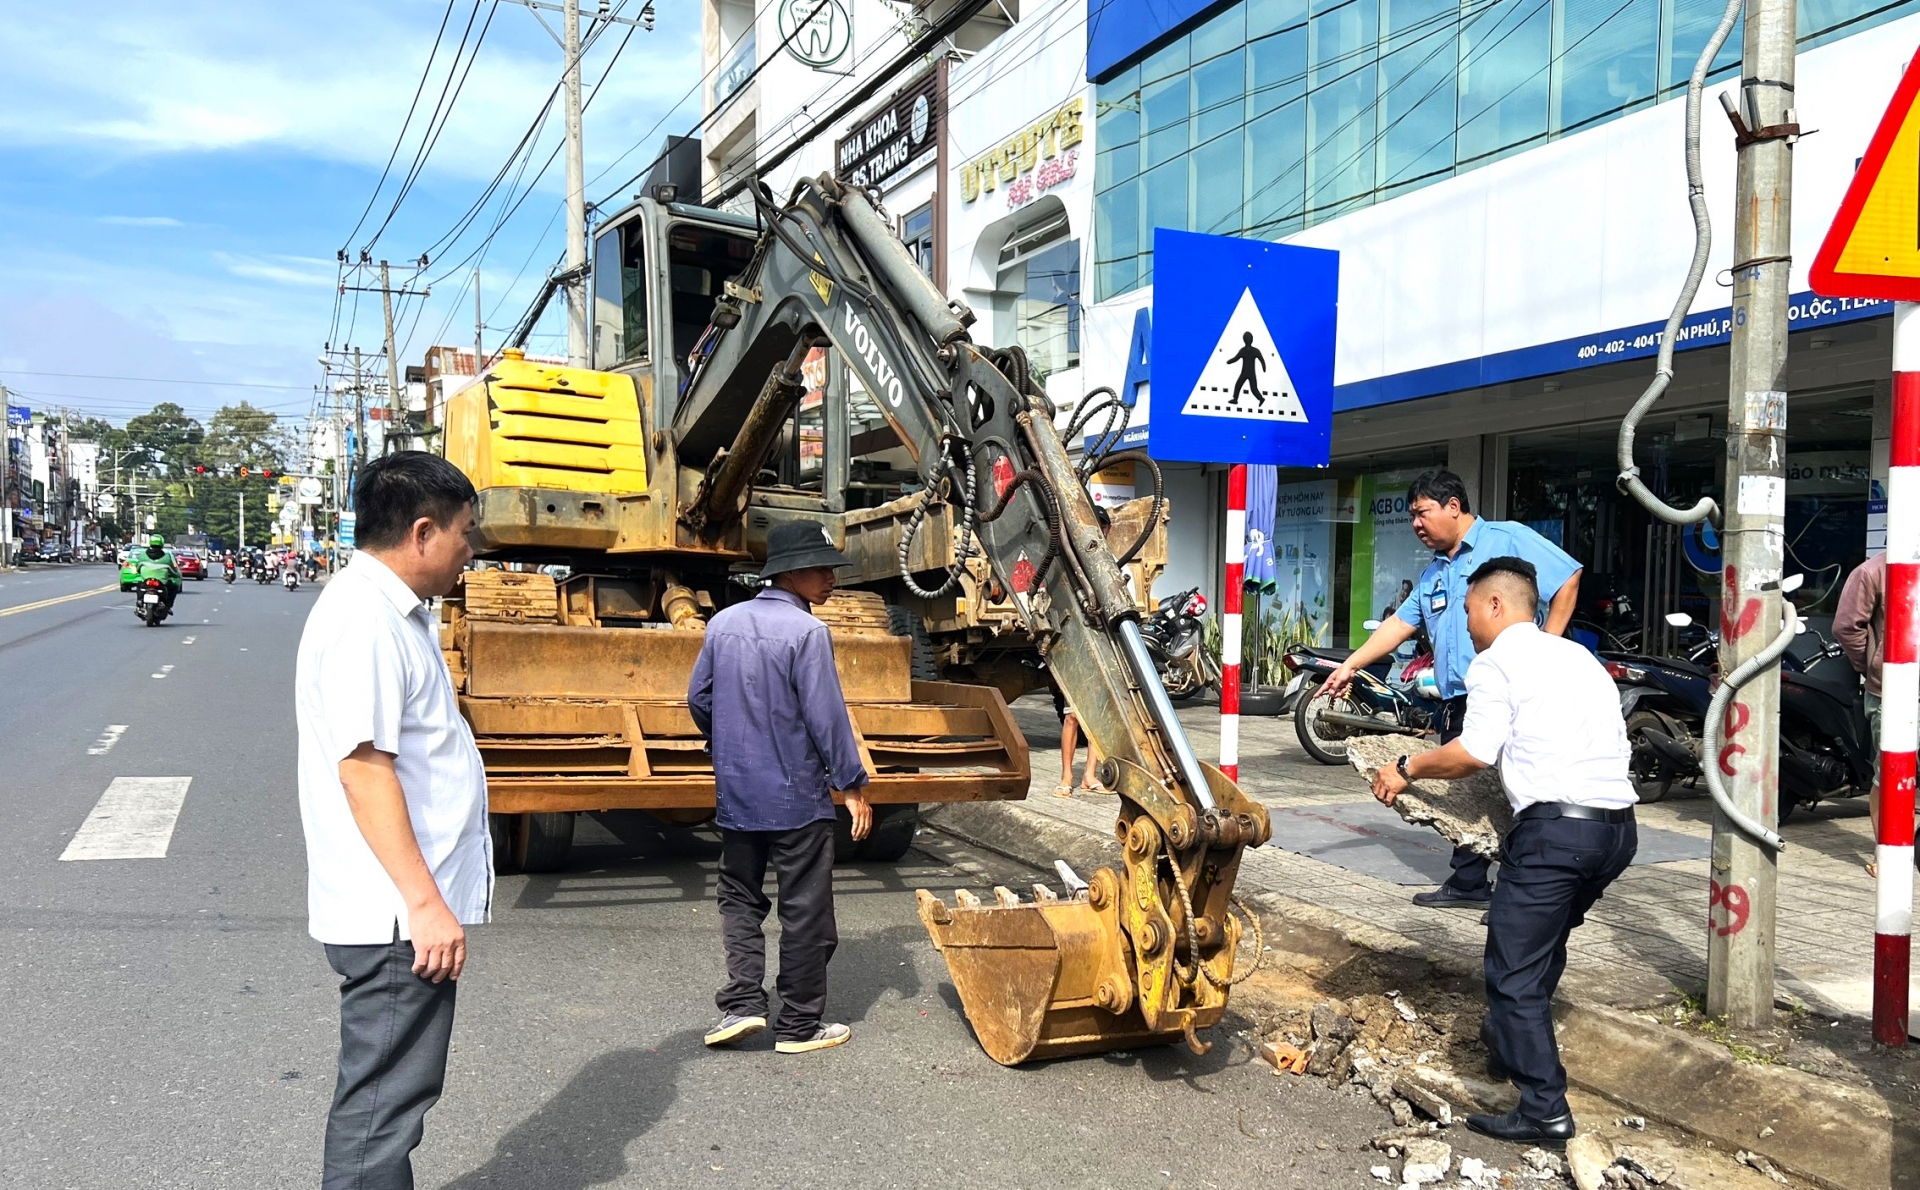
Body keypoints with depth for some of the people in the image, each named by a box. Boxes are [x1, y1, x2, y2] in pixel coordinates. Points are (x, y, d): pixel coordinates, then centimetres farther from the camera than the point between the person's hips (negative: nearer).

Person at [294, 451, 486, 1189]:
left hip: (406, 910, 10)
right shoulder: (364, 621, -19)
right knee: (381, 1106, 1)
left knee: (389, 1095, 21)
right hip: (397, 917, -10)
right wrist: (425, 903, -24)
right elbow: (362, 767, -24)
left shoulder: (393, 613, 14)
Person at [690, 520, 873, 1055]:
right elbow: (826, 715, -18)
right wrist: (852, 785, -9)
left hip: (736, 794, 6)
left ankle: (742, 1002, 9)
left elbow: (698, 699, 11)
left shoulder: (723, 623, 4)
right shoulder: (806, 631, -16)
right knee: (805, 911, 6)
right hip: (797, 796, -5)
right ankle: (799, 1026, 14)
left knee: (739, 896, 19)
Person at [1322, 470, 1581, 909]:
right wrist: (1350, 666, 15)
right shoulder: (1434, 572, 21)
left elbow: (1568, 577, -9)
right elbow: (1400, 623, 21)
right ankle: (1469, 883, 23)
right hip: (1456, 700, 9)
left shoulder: (1506, 539, -4)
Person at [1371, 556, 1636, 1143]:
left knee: (1513, 969, -3)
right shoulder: (1579, 656, 22)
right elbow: (1612, 739, 19)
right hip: (1618, 825, 9)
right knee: (1545, 942, 26)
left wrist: (1408, 769, 3)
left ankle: (1544, 1108, -4)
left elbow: (1476, 752, -11)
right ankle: (1511, 1040, 42)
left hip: (1555, 826, -9)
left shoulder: (1496, 660, -1)